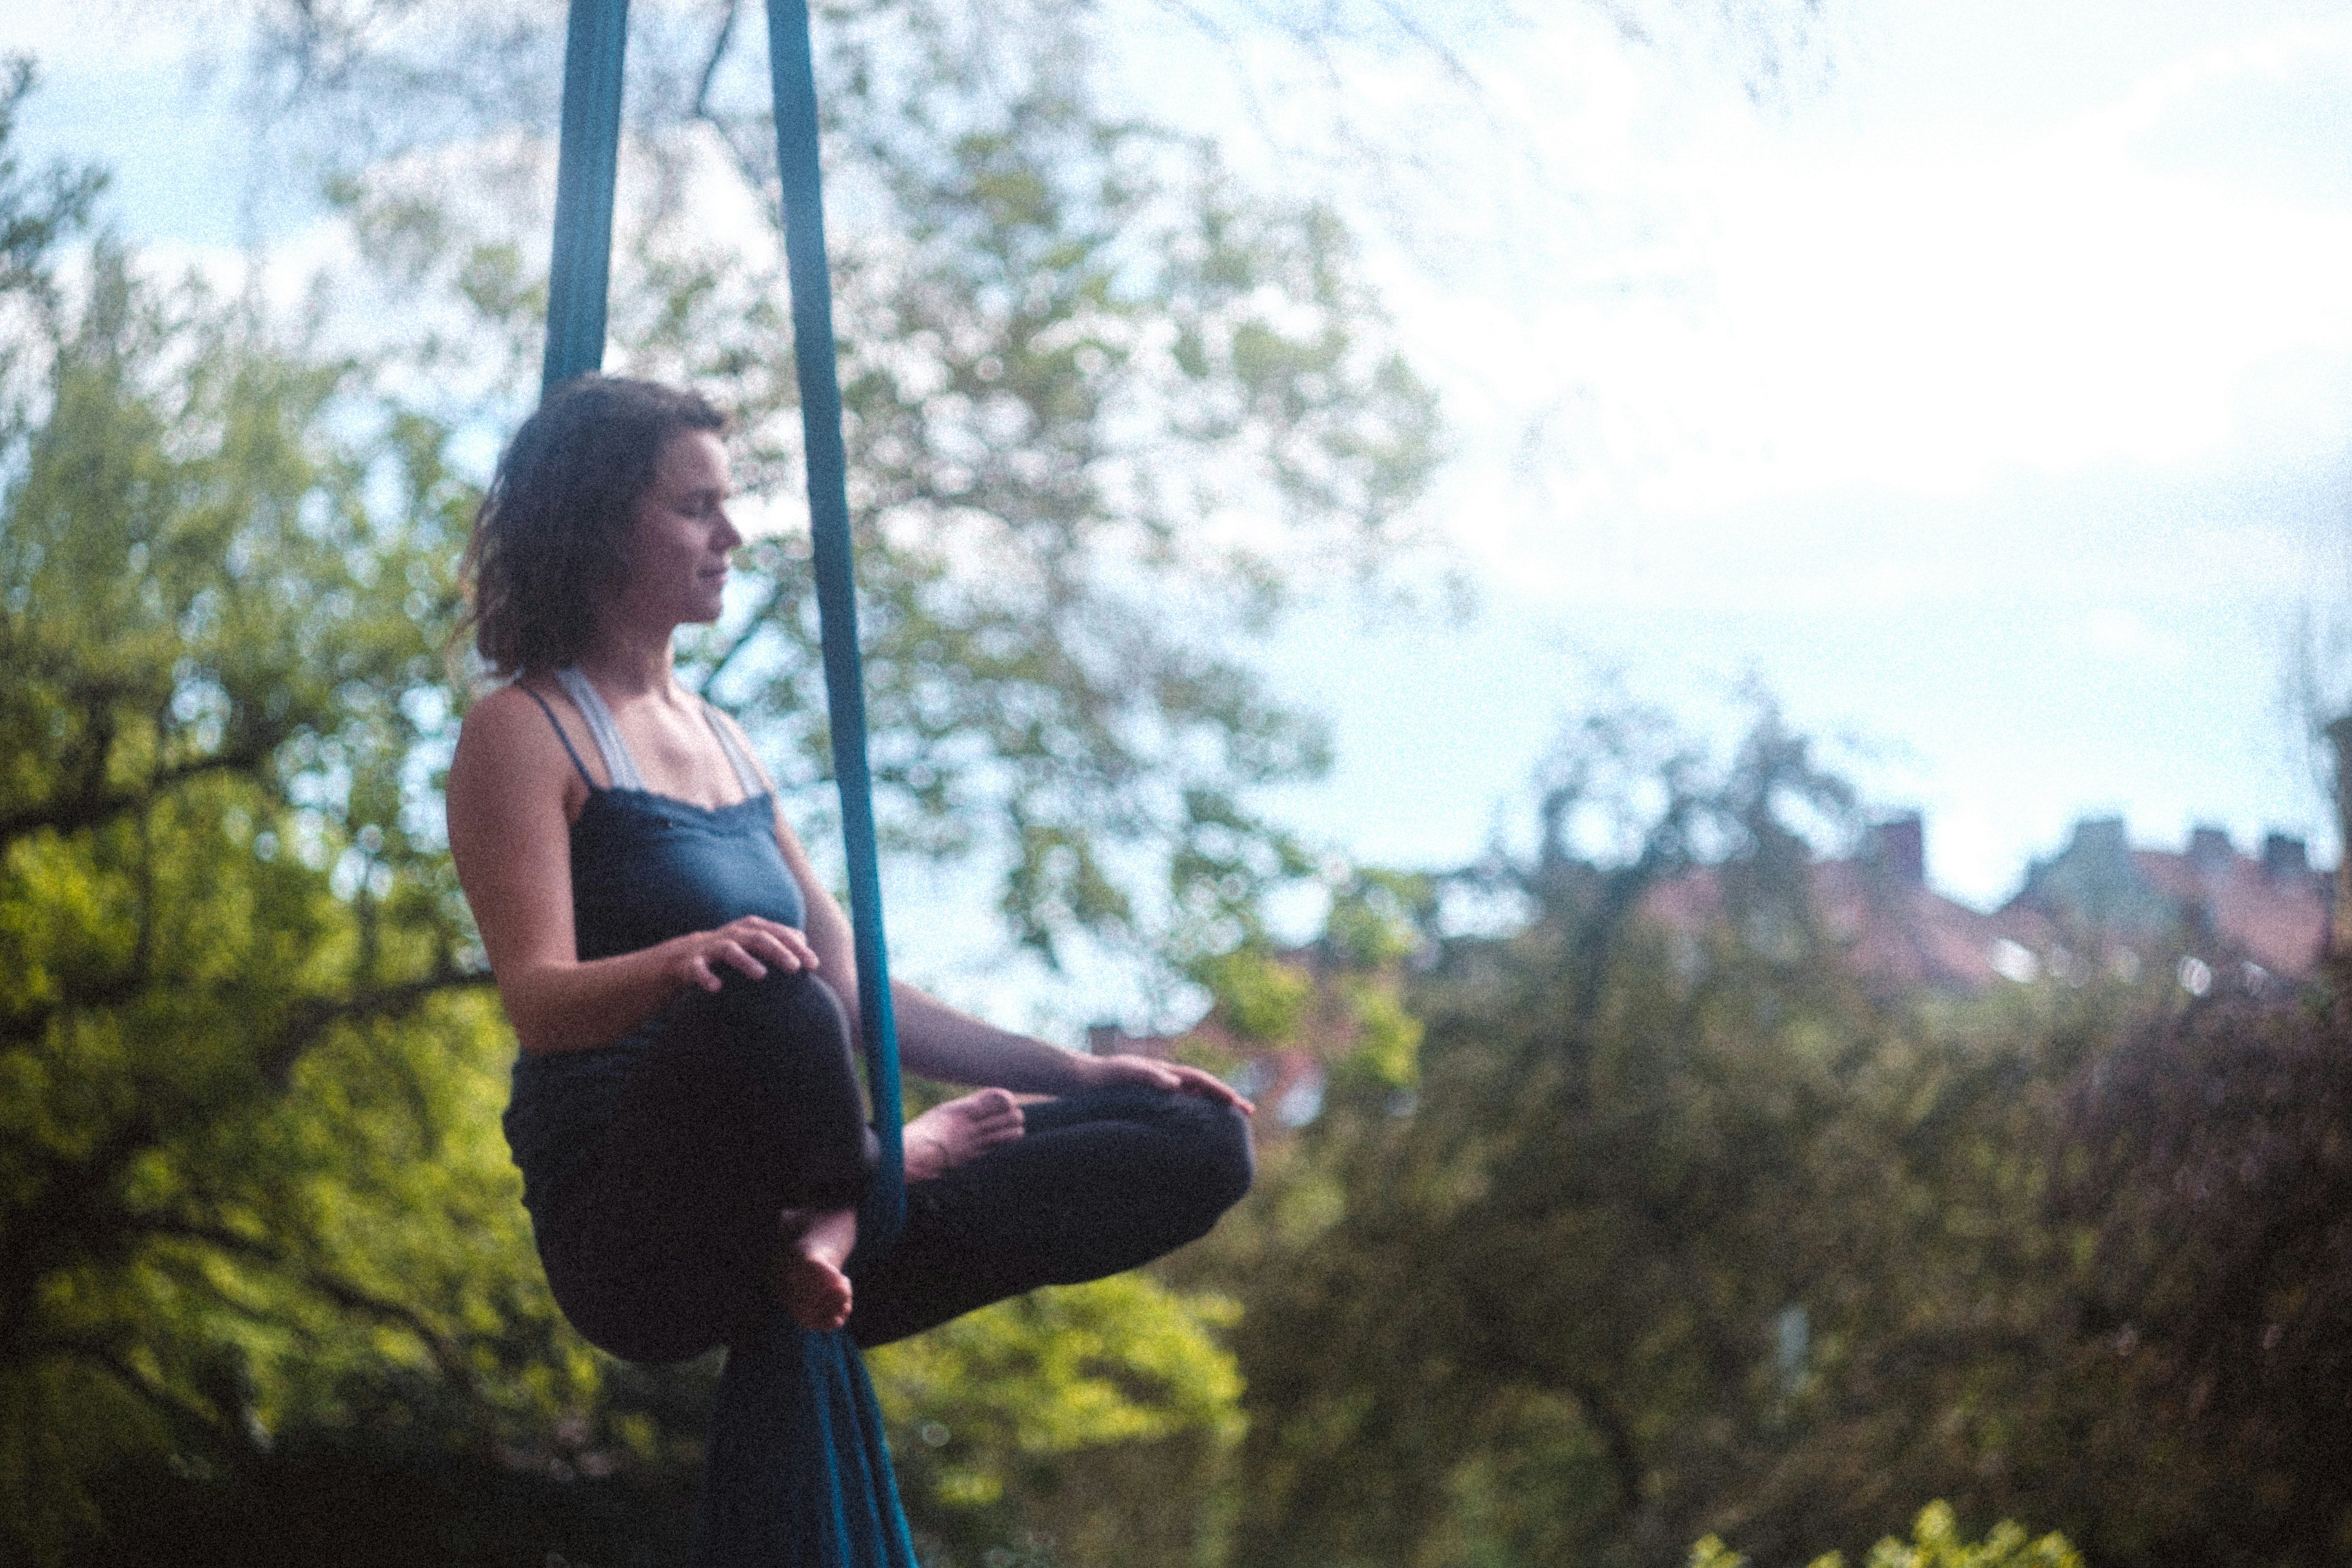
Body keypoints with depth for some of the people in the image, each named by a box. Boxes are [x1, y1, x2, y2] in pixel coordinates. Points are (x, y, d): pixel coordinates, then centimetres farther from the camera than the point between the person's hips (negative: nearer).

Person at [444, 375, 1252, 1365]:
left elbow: (849, 990, 23)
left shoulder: (718, 739, 23)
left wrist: (1071, 1073, 14)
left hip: (767, 1214, 7)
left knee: (1197, 1142, -4)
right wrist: (682, 961, -36)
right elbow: (538, 1002, -14)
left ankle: (833, 1241, -18)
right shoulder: (524, 733, 0)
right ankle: (865, 1183, -10)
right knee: (757, 993, -41)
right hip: (633, 1233, -7)